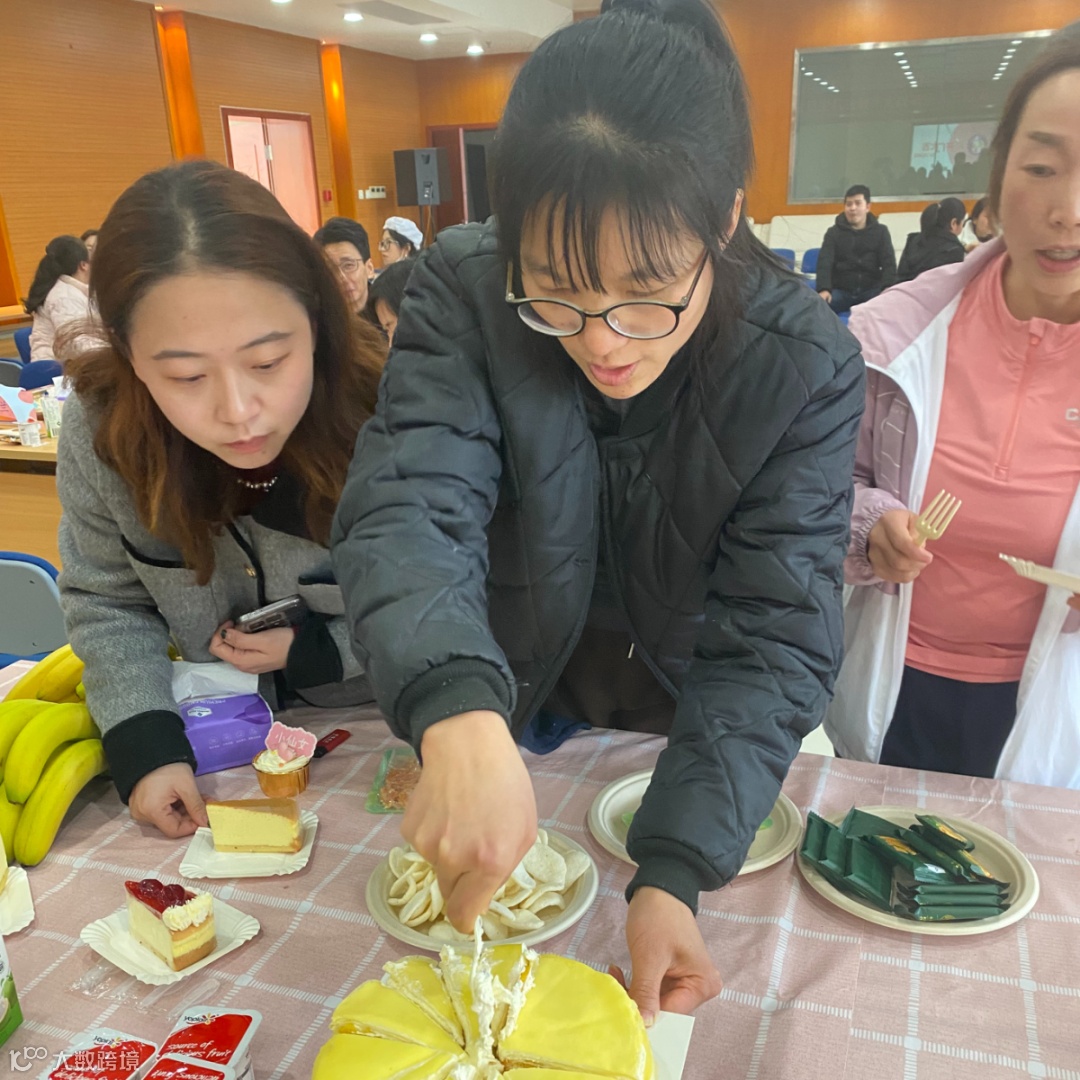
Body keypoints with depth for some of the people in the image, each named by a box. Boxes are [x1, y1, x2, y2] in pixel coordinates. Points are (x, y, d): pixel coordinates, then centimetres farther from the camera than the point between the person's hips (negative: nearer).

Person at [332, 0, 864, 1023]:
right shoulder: (463, 295, -24)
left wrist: (674, 872, -36)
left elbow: (774, 638, -25)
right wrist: (459, 714, -56)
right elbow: (406, 510, -35)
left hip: (688, 739, 0)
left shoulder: (807, 368, -25)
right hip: (513, 716, 1)